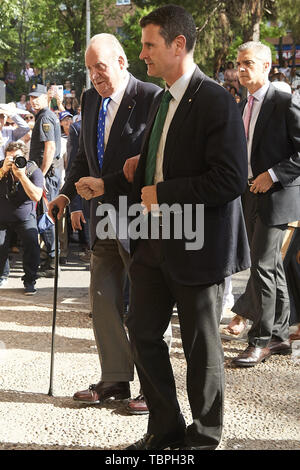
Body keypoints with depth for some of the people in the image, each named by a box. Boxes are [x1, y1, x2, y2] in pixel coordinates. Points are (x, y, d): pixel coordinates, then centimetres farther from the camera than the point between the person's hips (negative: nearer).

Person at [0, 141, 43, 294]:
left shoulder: (34, 171, -16)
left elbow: (36, 196, -31)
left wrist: (21, 175, -37)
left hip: (25, 218, -1)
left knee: (32, 243, -23)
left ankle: (29, 281, -8)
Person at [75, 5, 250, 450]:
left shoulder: (215, 101, -17)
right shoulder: (161, 101, 12)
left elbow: (231, 179, -24)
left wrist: (162, 194, -20)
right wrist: (106, 184, 15)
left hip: (197, 246, -9)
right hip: (155, 242, 9)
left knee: (201, 346, 5)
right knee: (143, 333, 13)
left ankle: (203, 437, 22)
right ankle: (165, 429, 28)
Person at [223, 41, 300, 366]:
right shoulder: (242, 107, 14)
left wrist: (273, 175, -18)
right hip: (251, 195, 8)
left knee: (262, 265, -11)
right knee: (271, 267, 13)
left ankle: (261, 340, -4)